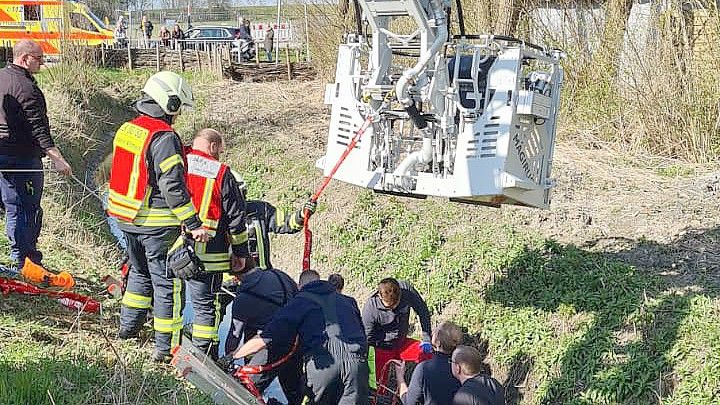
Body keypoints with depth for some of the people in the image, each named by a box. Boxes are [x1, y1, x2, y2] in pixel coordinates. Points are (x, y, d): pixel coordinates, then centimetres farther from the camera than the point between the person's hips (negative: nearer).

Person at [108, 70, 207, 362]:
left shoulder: (126, 130, 7)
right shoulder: (164, 137, -20)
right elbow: (173, 186, -25)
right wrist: (194, 223, -22)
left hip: (126, 218, 8)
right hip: (157, 224, -8)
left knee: (140, 272, 27)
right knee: (167, 283, 1)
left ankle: (128, 326, 38)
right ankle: (166, 346, 5)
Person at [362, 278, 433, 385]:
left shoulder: (407, 290, -21)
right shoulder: (370, 308, -25)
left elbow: (423, 311, -5)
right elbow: (368, 339, -11)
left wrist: (426, 338, -8)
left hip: (403, 343, 2)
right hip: (383, 349, -2)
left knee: (427, 354, -21)